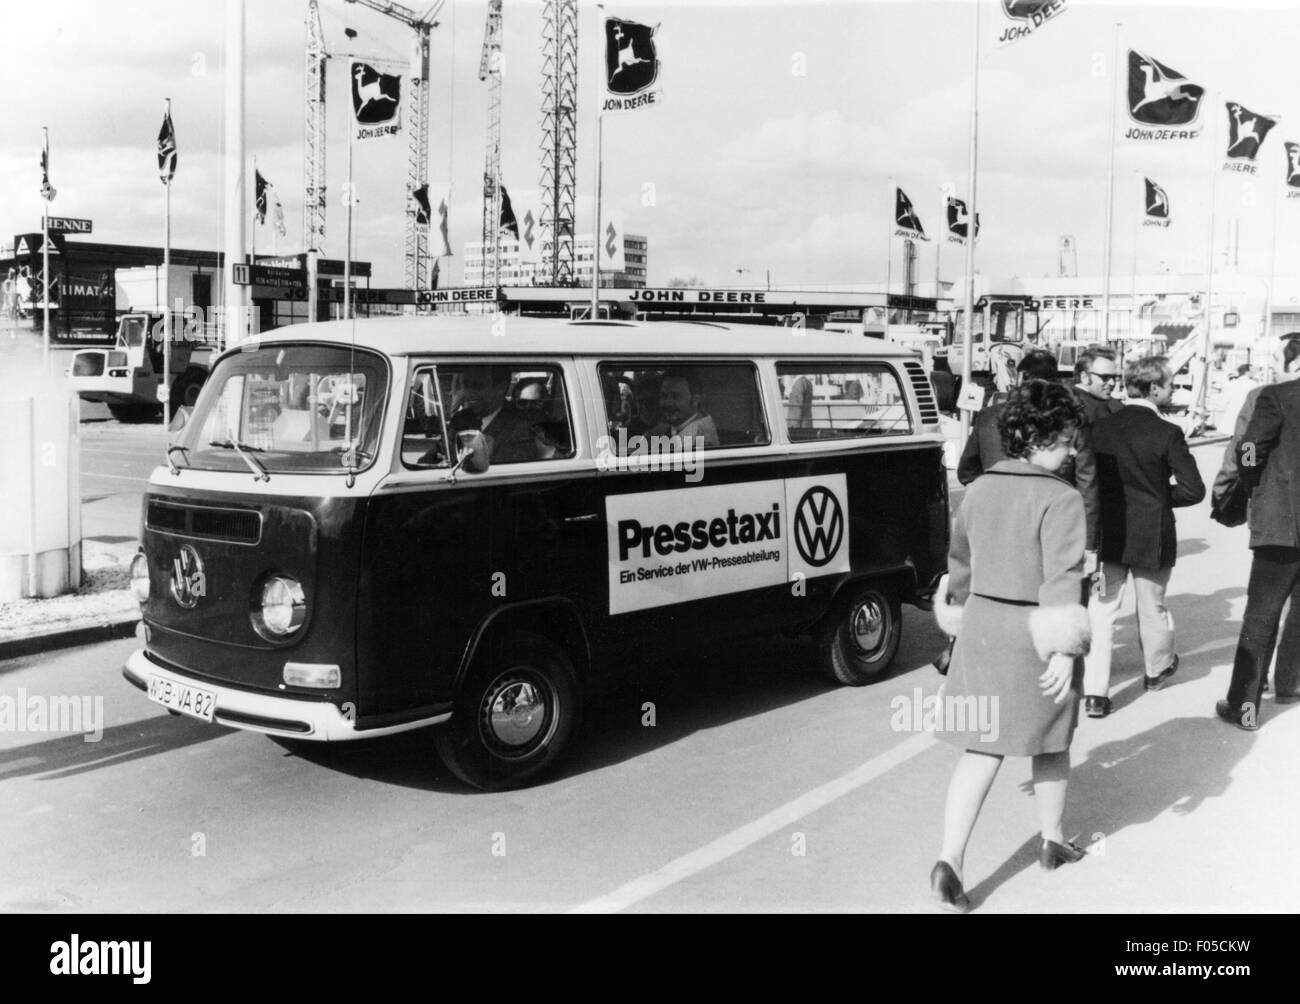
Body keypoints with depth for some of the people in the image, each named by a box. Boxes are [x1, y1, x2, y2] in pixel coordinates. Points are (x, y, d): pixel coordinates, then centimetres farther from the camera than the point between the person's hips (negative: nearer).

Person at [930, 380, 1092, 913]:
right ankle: (1053, 841, 35)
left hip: (982, 625, 5)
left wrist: (960, 609, 29)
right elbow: (1062, 578, -20)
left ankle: (950, 860, -6)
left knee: (981, 750, 6)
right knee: (1050, 743, 18)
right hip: (1036, 632, -5)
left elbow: (960, 560, 16)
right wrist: (1065, 651, -21)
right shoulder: (1060, 498, -14)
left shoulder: (980, 488, 5)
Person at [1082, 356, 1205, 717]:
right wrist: (1159, 496, 4)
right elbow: (1193, 490, -13)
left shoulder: (1101, 427, -4)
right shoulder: (1167, 433, -15)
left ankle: (1094, 691, -1)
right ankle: (1157, 669, 42)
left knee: (1101, 609, 5)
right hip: (1152, 537, -2)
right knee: (1152, 607, 18)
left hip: (1107, 534, 2)